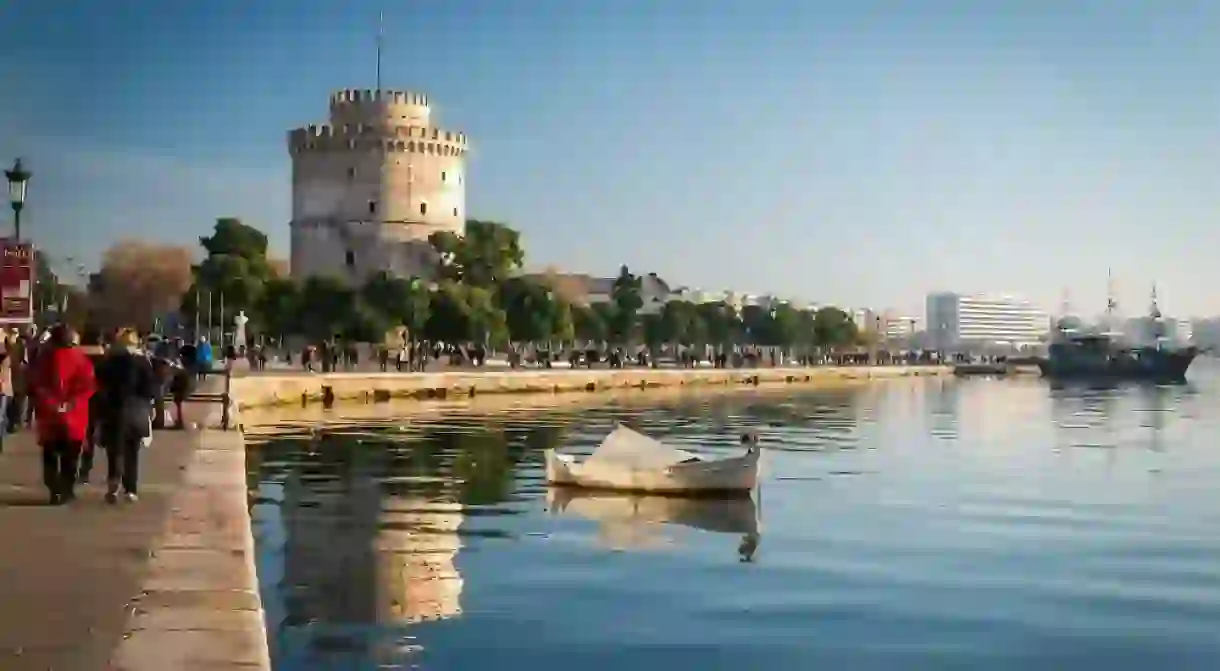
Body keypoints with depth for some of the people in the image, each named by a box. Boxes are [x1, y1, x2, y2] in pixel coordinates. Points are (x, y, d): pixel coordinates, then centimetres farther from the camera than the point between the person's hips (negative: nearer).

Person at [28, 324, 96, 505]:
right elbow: (87, 385, -9)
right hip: (74, 415, -1)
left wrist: (47, 402, 1)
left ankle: (55, 491, 3)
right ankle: (67, 490, 5)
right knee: (70, 456, 8)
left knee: (50, 455, 9)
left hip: (48, 414, 1)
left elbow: (34, 385, -1)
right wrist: (72, 402, -5)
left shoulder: (42, 358, 2)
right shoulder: (80, 358, -2)